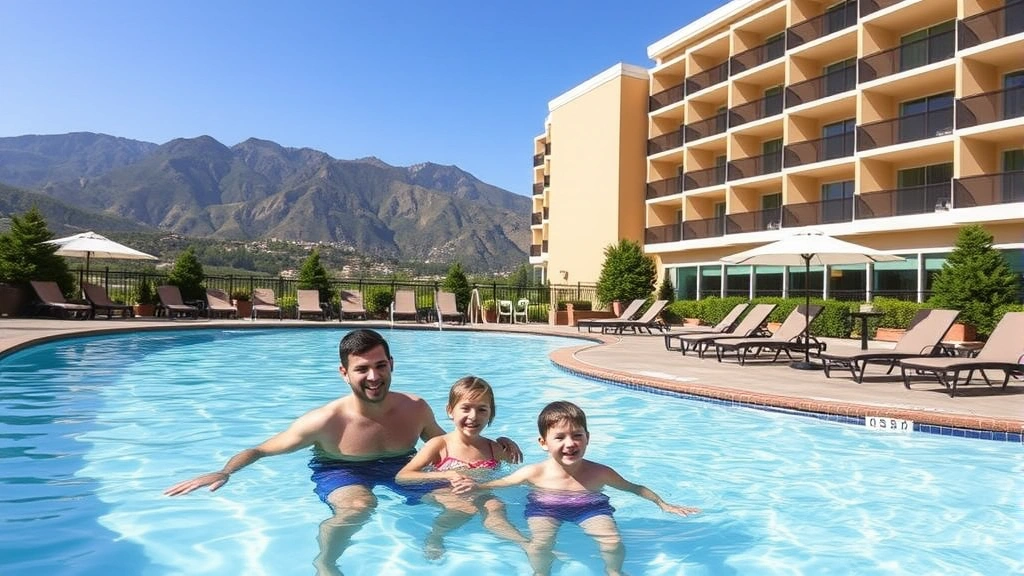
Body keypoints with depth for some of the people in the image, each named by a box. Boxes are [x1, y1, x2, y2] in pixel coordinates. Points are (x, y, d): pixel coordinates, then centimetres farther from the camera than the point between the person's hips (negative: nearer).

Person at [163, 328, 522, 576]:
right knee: (360, 504, -39)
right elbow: (262, 450, -11)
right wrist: (225, 472, -28)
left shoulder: (415, 409, -14)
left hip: (401, 468, 4)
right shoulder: (326, 421, -23)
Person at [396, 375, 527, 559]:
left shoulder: (495, 449, 6)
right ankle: (434, 539, -12)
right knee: (466, 508, -31)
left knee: (496, 506, -28)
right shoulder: (439, 445, -3)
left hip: (480, 495, 2)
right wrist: (447, 475, -21)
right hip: (441, 493, -2)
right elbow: (401, 477, -11)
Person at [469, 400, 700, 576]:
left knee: (614, 545, -24)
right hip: (545, 509, 0)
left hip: (590, 508, 1)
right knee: (539, 545, -29)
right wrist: (474, 487, -18)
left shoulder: (600, 473, -11)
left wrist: (663, 504, 6)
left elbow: (634, 487, 5)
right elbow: (499, 483, -1)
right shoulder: (535, 473, -15)